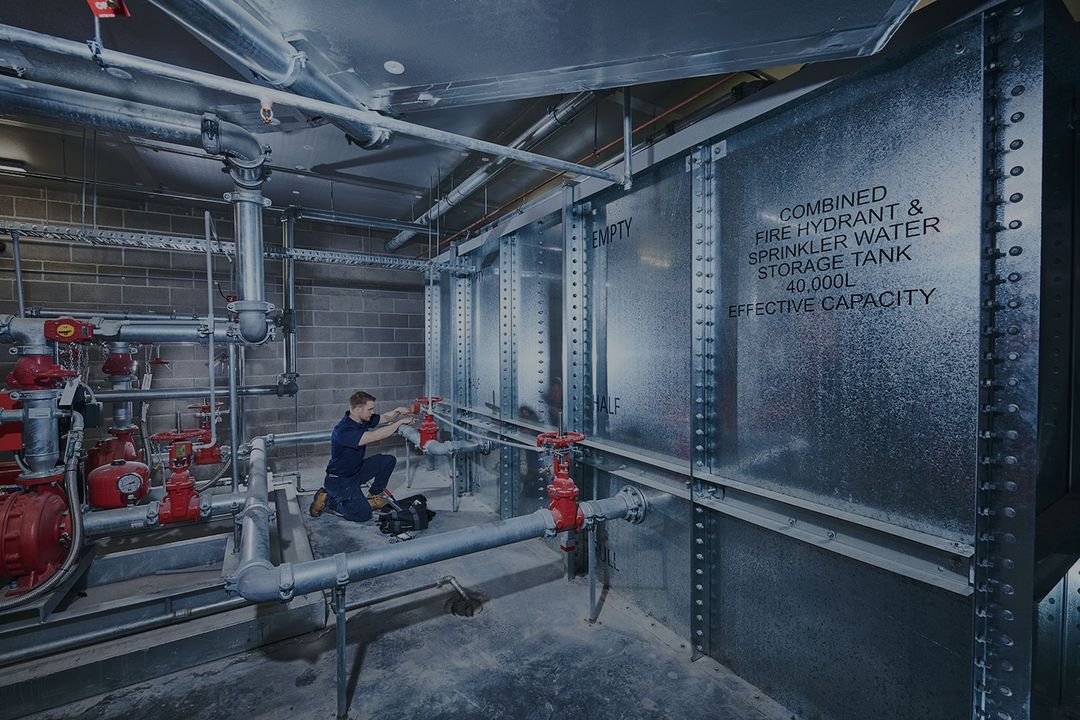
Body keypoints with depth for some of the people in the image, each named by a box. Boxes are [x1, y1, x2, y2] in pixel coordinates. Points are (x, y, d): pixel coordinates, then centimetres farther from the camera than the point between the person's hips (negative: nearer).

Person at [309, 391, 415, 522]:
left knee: (389, 460, -2)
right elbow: (375, 436, -41)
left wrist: (397, 411, -16)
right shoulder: (343, 431, -32)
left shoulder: (362, 419, -5)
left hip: (356, 471, 9)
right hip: (339, 480, -9)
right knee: (363, 514, -14)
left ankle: (374, 496, 15)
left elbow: (385, 417, 6)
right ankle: (327, 499, 5)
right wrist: (401, 422, -34)